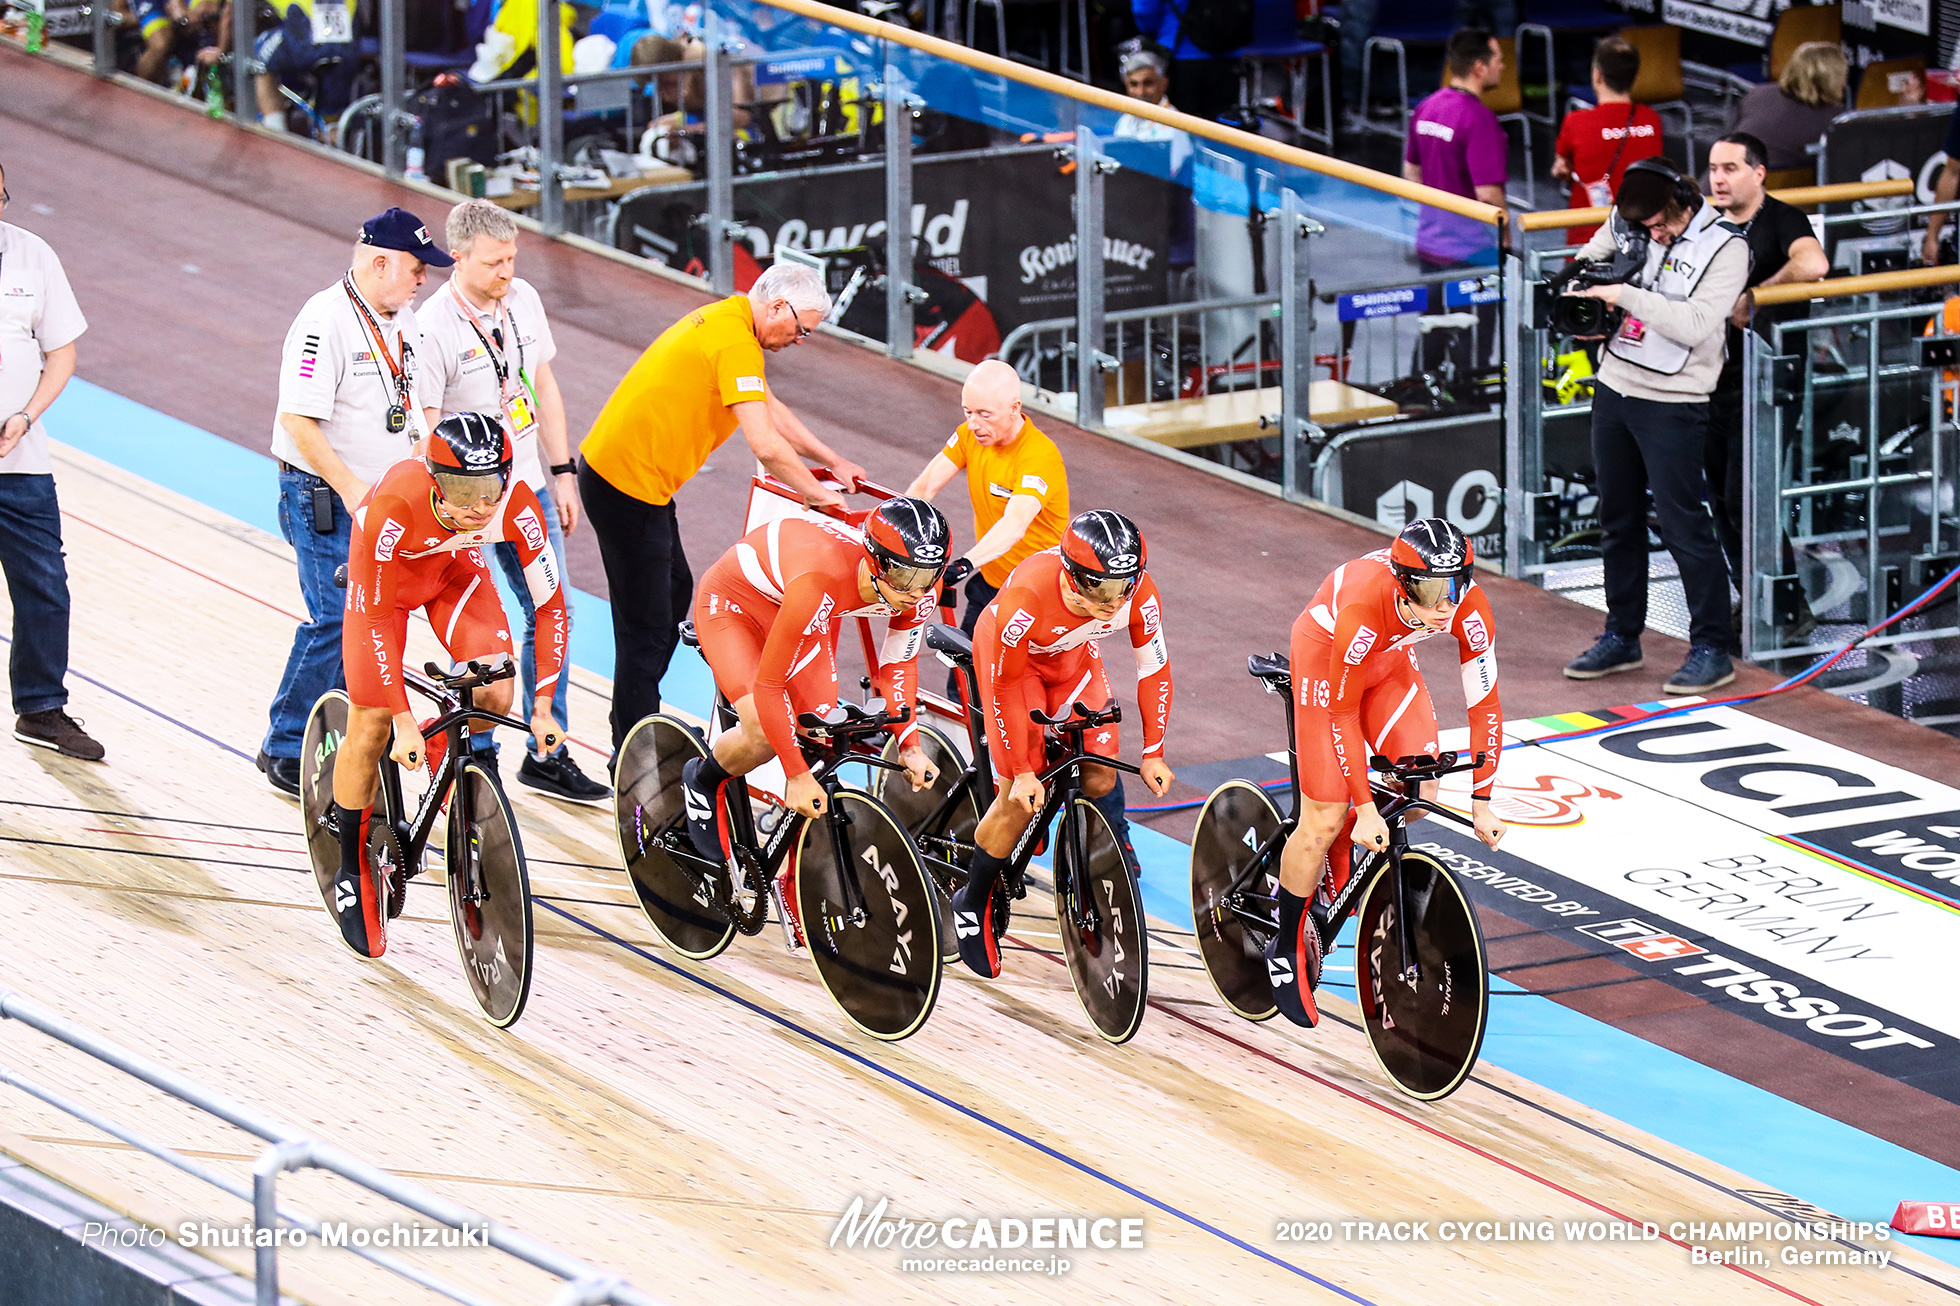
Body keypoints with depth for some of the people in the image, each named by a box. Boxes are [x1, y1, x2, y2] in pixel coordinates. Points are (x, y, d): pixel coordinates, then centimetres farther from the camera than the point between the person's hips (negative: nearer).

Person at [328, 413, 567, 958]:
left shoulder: (517, 506, -34)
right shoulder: (393, 509, -41)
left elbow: (550, 605, -21)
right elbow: (376, 621, -30)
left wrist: (542, 707, -23)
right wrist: (405, 721, -30)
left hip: (455, 567, 2)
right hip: (386, 573, -2)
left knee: (494, 697, -19)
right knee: (371, 727, -6)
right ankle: (352, 869, 14)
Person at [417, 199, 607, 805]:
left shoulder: (523, 299, 1)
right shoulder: (432, 328, -19)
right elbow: (424, 431, -18)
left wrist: (562, 474, 11)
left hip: (528, 490, 7)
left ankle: (548, 755, 21)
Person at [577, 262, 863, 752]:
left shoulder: (722, 322, 13)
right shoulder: (736, 343, -20)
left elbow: (771, 410, 25)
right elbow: (766, 445, -24)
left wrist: (832, 462, 26)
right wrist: (818, 494, -11)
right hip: (629, 485, -11)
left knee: (676, 591, 24)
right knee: (647, 628, -5)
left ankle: (633, 723, 35)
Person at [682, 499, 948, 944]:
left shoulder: (920, 593, -26)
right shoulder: (820, 582, -45)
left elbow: (897, 664, -5)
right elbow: (769, 685, -36)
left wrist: (910, 746, -14)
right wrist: (798, 775, -33)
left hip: (808, 619, 6)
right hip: (733, 602, -6)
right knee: (765, 736, -24)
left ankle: (793, 882, 11)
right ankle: (703, 781, 9)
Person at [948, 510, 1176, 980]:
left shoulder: (1140, 595, -32)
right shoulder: (1028, 597, -42)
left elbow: (1154, 671, -13)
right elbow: (1006, 688, -28)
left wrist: (1152, 755, -10)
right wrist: (1023, 773, -22)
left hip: (1073, 660, 4)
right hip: (1011, 659, -4)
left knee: (1100, 781, -6)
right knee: (1019, 798, -9)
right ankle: (973, 905, 11)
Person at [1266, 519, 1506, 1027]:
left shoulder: (1471, 609, -30)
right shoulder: (1363, 608, -42)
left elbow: (1484, 704, -18)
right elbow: (1342, 713, -30)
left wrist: (1482, 805, -15)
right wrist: (1366, 809, -27)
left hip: (1389, 661, 5)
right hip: (1324, 655, -5)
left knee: (1419, 795, -10)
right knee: (1325, 820, -8)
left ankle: (1338, 855, 21)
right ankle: (1285, 949, 12)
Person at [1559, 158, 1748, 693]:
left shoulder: (1726, 248, -13)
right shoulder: (1627, 225, 3)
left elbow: (1695, 324, -22)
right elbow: (1591, 256, 21)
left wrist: (1625, 296, -21)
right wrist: (1584, 293, 0)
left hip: (1672, 403, -6)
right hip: (1614, 388, 6)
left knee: (1682, 523, -7)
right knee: (1618, 520, 13)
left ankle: (1711, 649, 0)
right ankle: (1621, 637, 25)